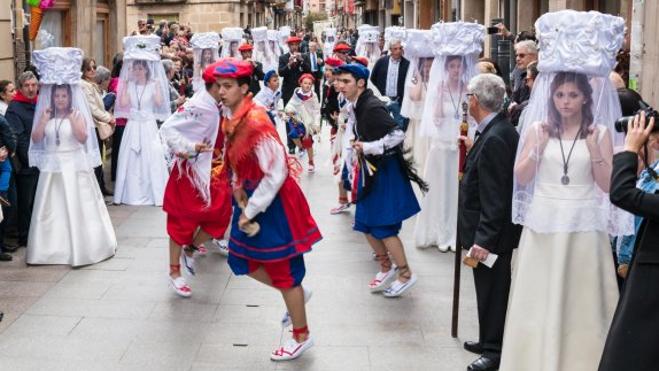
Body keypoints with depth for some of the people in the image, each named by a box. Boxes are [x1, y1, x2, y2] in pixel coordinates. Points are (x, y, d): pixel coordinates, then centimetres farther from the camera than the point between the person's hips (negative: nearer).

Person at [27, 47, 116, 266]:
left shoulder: (78, 114, -2)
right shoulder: (46, 115, 7)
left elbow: (83, 138, -15)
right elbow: (36, 139, -2)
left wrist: (72, 119, -19)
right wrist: (44, 119, -10)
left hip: (75, 166, -3)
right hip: (52, 167, 3)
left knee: (77, 207, 0)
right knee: (52, 209, 5)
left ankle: (80, 247, 8)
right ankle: (53, 248, 12)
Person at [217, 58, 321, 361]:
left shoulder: (256, 122, -25)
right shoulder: (231, 117, 0)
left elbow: (276, 173, -25)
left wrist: (250, 211, -19)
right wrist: (239, 188, 1)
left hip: (274, 203, -9)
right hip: (252, 199, 9)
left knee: (282, 269, 4)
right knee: (243, 260, 15)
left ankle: (301, 336, 21)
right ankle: (297, 293, 35)